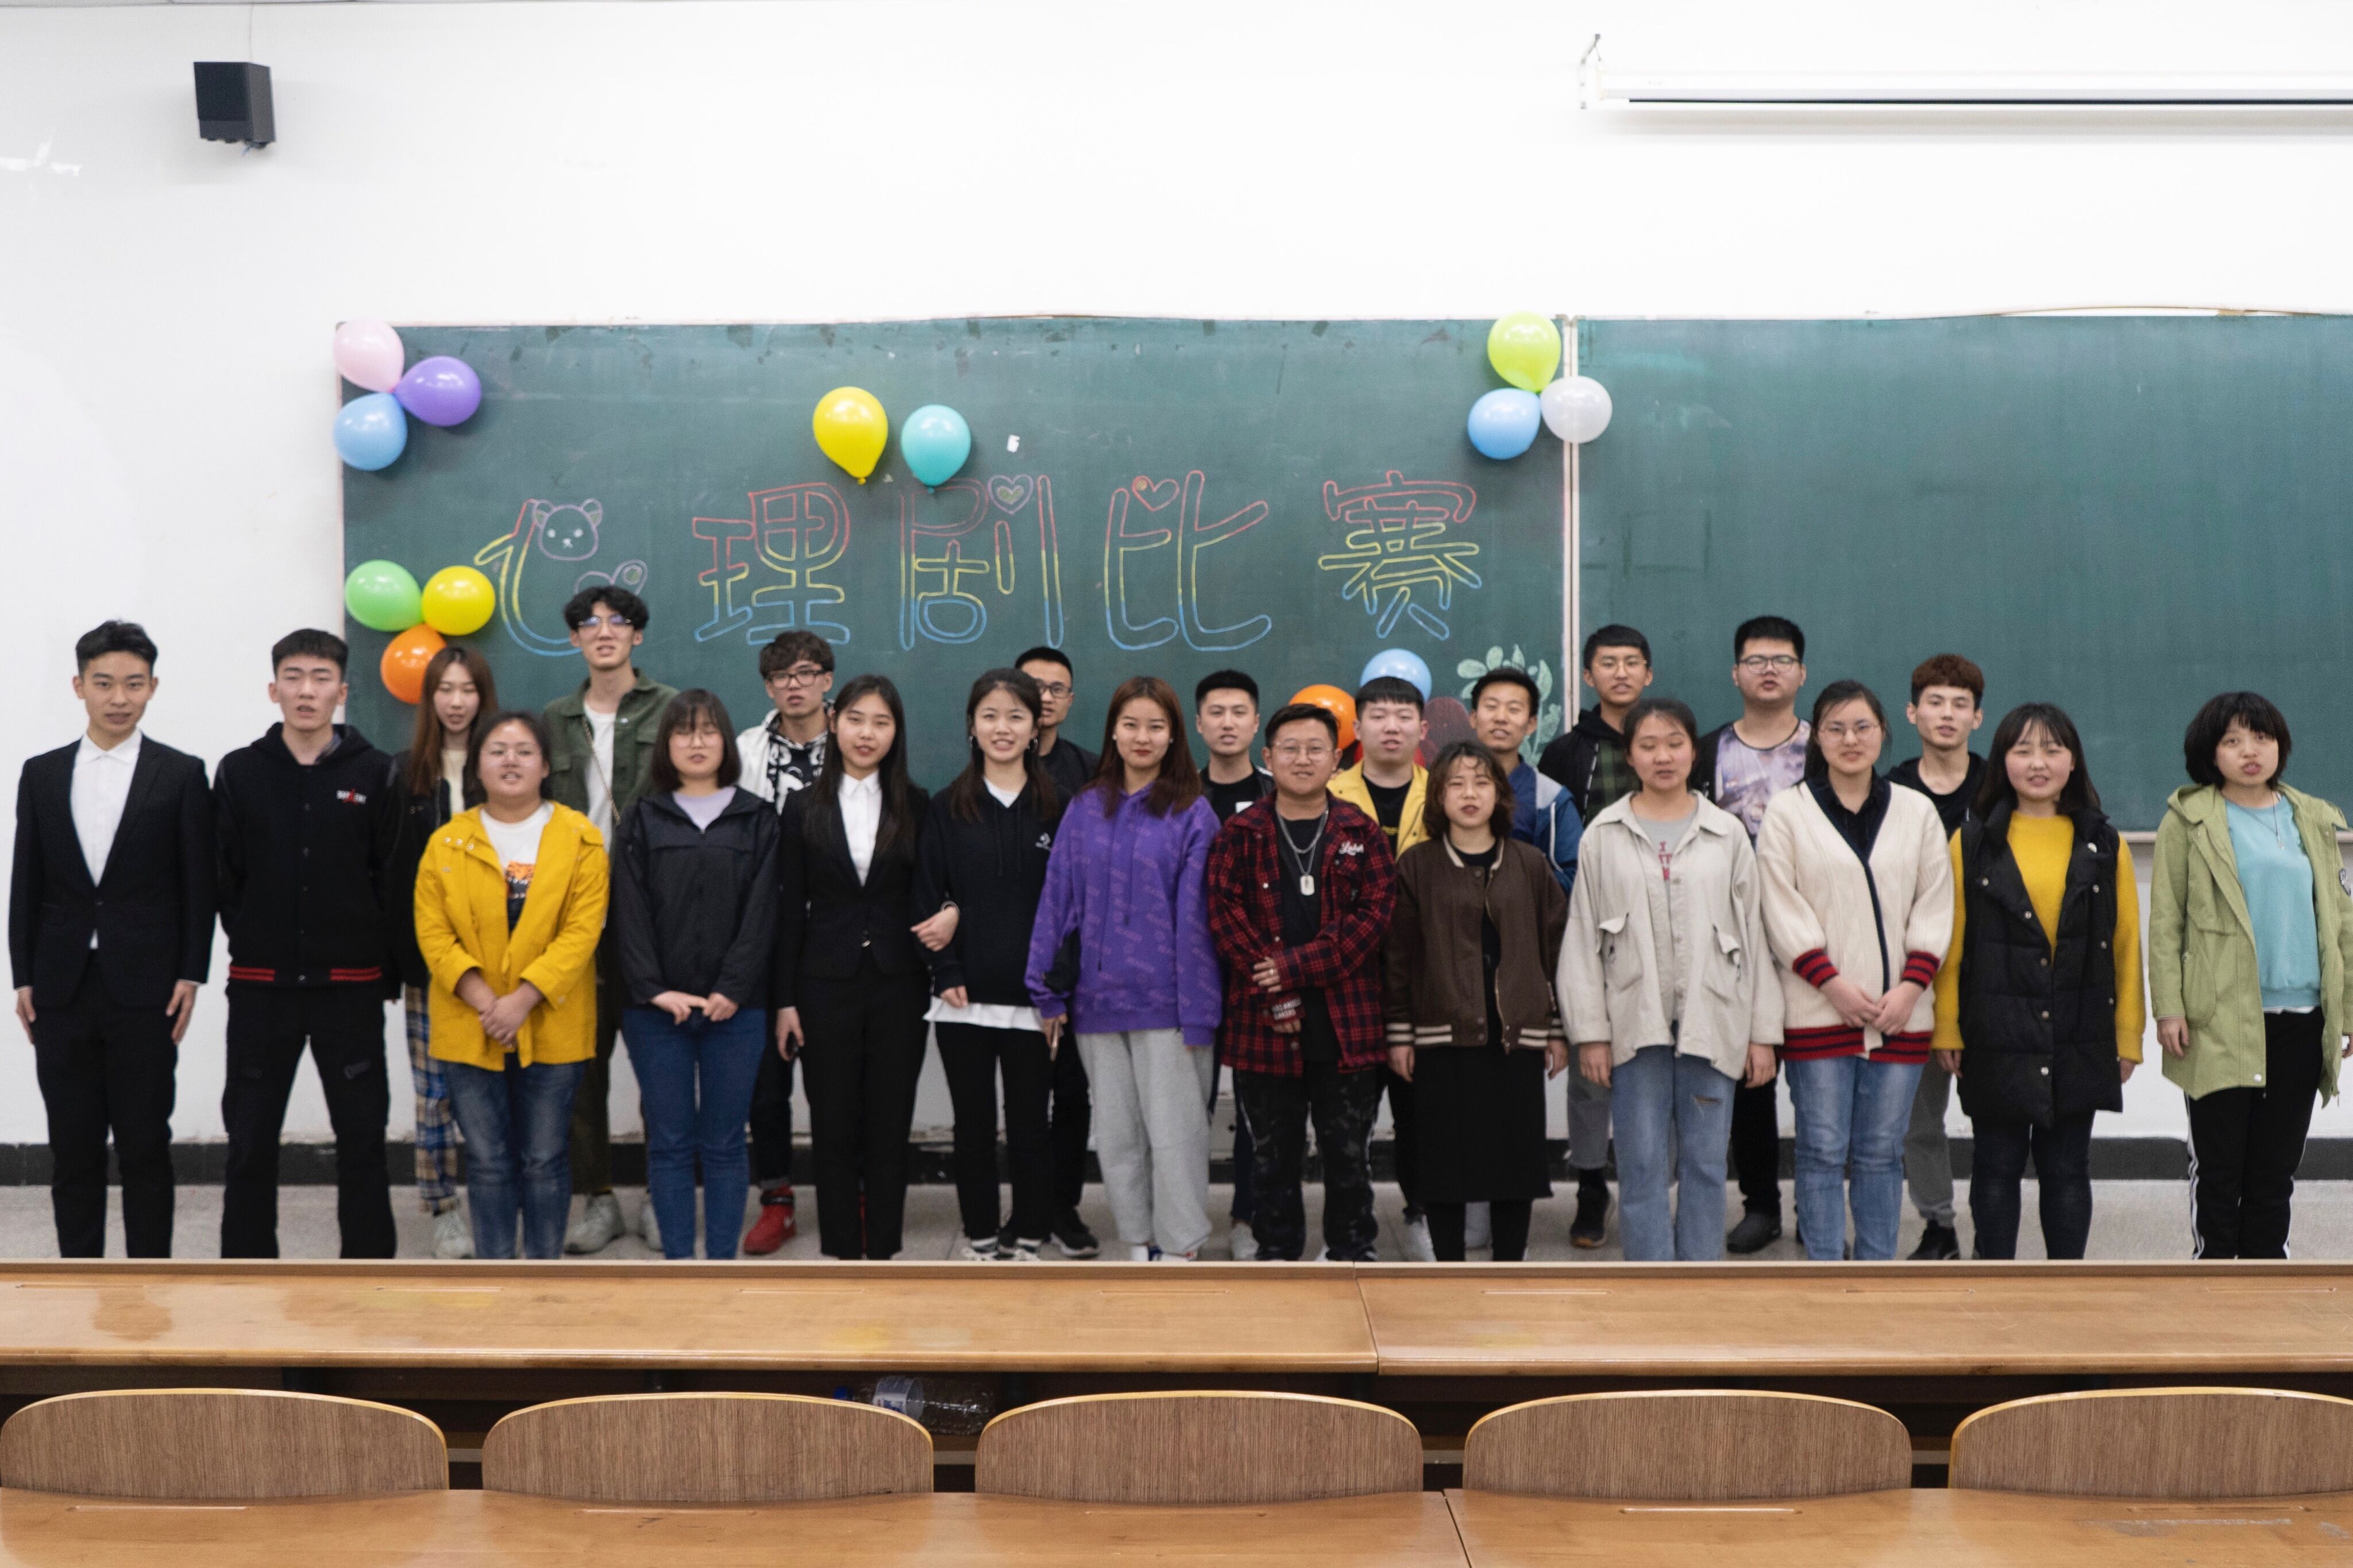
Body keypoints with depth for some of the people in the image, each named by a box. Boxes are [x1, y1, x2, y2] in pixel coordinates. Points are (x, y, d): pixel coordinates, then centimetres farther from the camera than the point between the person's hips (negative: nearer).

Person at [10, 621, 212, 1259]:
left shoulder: (181, 775, 1)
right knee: (72, 1150, 8)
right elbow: (26, 883, 9)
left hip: (144, 990, -3)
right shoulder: (41, 774, 9)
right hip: (62, 990, 3)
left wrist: (191, 975, -6)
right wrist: (24, 978, 4)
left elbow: (198, 885, 0)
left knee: (146, 1147, 2)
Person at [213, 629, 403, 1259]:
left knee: (362, 1140, 5)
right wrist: (259, 944, 0)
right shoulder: (240, 772, 2)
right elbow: (226, 876, 2)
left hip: (351, 987, -1)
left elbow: (393, 880, -1)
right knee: (250, 1142, 6)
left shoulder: (375, 773, -1)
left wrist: (382, 964, -3)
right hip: (261, 987, 1)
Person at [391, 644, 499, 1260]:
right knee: (435, 1089, 4)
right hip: (429, 955, 1)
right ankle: (444, 1210, 14)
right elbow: (390, 868, 5)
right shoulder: (407, 771, 6)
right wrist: (392, 954, -2)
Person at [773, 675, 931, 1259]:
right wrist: (785, 1000, -1)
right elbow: (789, 909, 2)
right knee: (833, 1128, 4)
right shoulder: (805, 808, 3)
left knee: (890, 1125, 4)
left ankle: (883, 1251, 13)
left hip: (897, 986, 0)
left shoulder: (917, 807, 5)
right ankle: (842, 1251, 13)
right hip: (827, 985, 0)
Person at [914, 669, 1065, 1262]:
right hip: (964, 999, 1)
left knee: (1030, 1125, 6)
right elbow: (928, 897, 3)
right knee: (974, 1125, 9)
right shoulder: (948, 808, 5)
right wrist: (947, 973, -7)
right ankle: (980, 1236, 21)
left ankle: (1027, 1236, 19)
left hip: (1032, 997, -1)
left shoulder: (1056, 810, 3)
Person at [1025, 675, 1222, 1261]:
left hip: (1165, 1001, -4)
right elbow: (1058, 899, 7)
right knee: (1116, 1133, 11)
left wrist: (1197, 1010, -10)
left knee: (1174, 1131, -2)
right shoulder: (1085, 810, 7)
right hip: (1098, 1001, 4)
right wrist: (1048, 992, 3)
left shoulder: (1192, 814, -4)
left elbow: (1195, 915, -7)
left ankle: (1181, 1251, 7)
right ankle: (1140, 1246, 22)